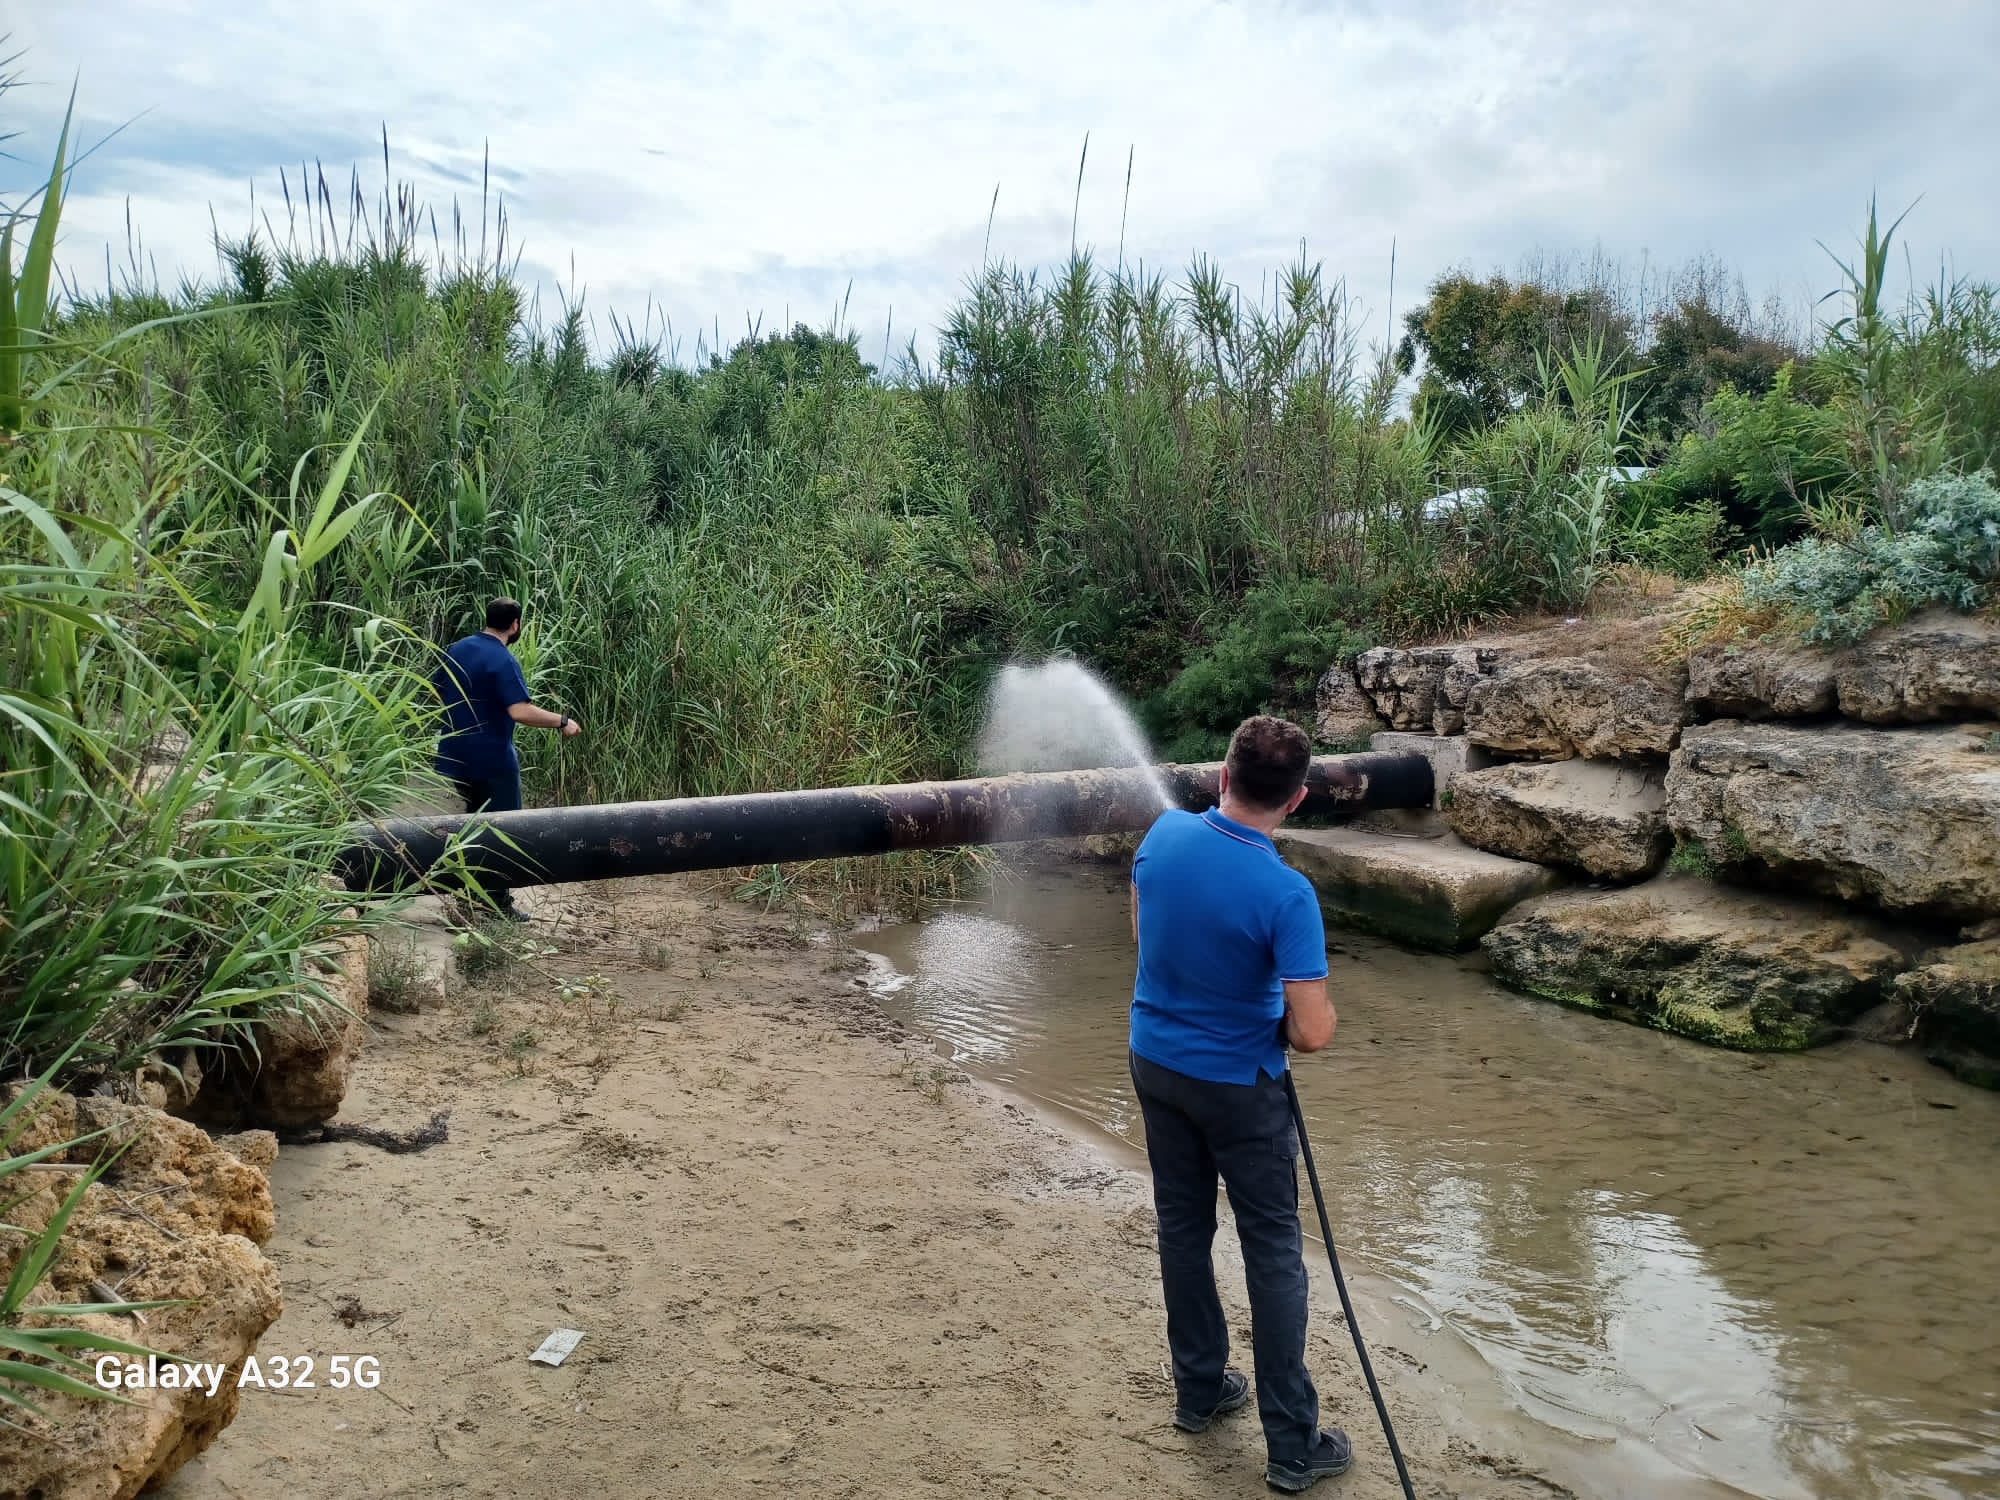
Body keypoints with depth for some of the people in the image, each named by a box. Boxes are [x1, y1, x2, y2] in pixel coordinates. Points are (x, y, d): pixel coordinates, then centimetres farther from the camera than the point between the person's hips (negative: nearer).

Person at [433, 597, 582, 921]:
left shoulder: (456, 649, 6)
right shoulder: (503, 660, -19)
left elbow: (436, 691, 18)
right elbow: (520, 711, -29)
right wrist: (562, 721, -19)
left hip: (456, 756, 8)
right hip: (492, 760, -8)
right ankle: (498, 904, 6)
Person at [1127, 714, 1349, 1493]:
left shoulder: (1164, 833, -10)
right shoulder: (1286, 893, -27)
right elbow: (1312, 1033, -25)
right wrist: (1306, 1013, -3)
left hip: (1156, 1061, 6)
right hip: (1237, 1084, -5)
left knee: (1182, 1228, 18)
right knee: (1273, 1253, 7)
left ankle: (1199, 1390, 34)